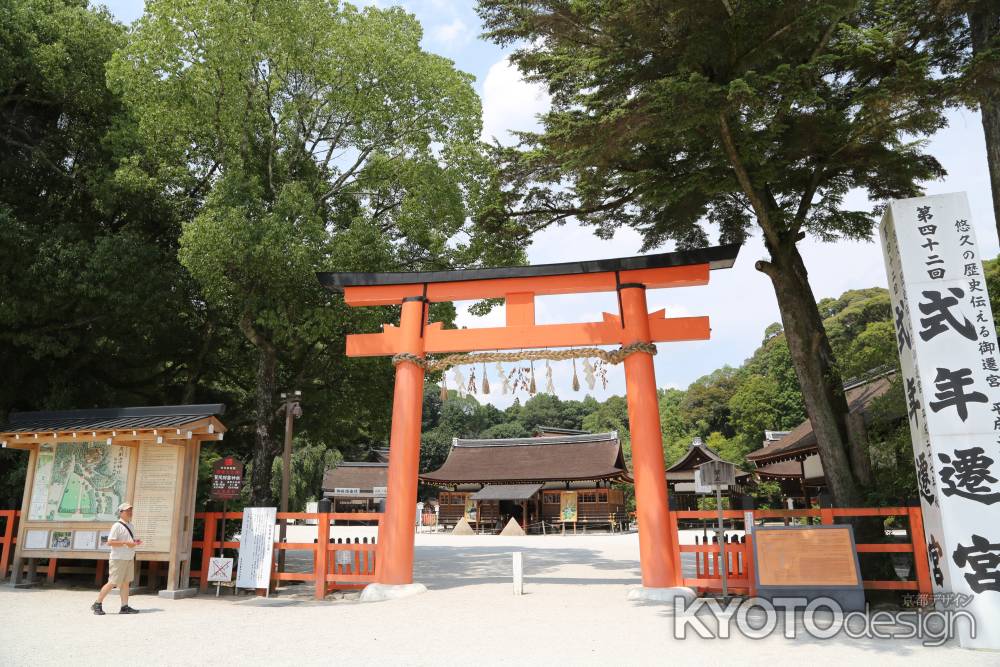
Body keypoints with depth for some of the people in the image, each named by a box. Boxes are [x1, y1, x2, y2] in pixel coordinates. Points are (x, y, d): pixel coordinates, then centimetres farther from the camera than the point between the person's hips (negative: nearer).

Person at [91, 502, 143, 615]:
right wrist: (126, 543, -24)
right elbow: (110, 542, -19)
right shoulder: (117, 526, -12)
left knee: (126, 582, 8)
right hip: (118, 559, -8)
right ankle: (97, 604, 9)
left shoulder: (130, 525, 15)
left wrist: (136, 542, 4)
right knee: (112, 583, -5)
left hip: (129, 559, 8)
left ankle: (125, 607, 10)